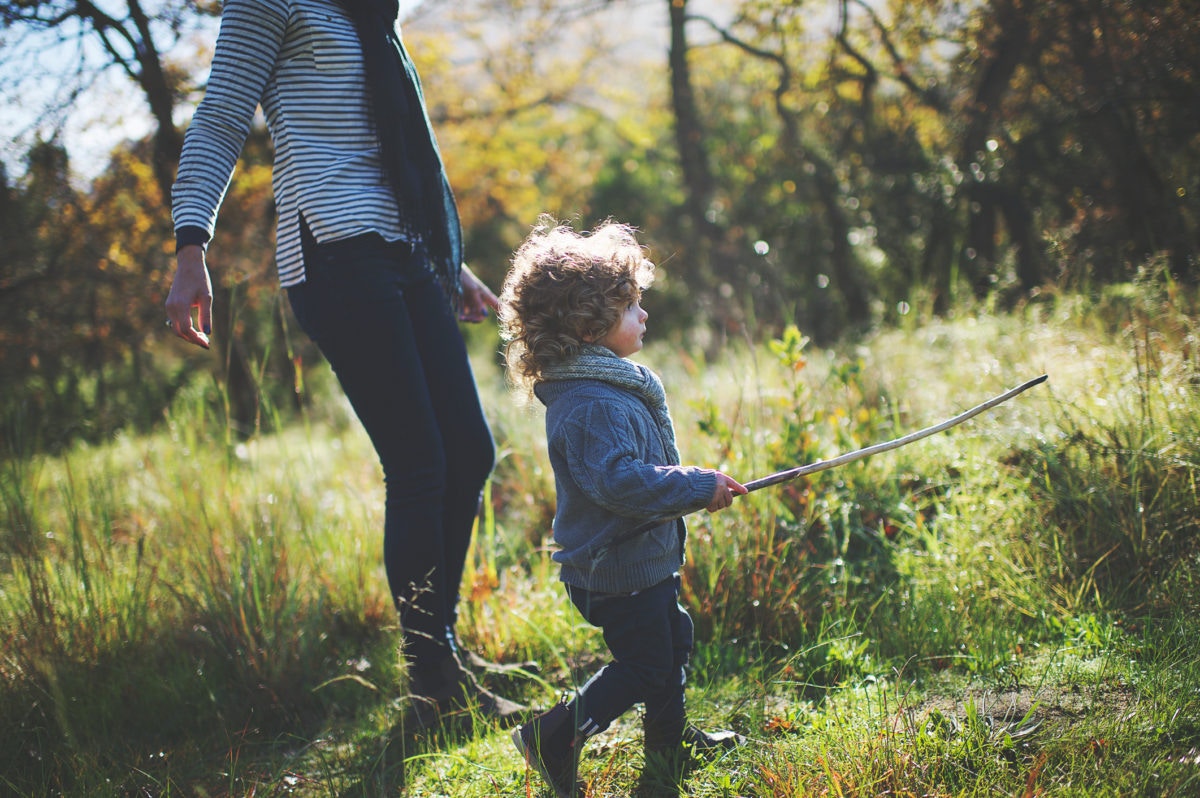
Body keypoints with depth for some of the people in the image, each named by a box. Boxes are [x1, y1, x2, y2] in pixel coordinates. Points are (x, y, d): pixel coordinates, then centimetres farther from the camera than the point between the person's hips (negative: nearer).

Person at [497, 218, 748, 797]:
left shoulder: (613, 383, 8)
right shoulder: (592, 405, -28)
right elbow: (620, 480, -36)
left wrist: (687, 486, 21)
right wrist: (701, 488, -30)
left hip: (644, 553, 11)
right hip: (618, 568, -11)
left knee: (672, 639, 24)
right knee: (644, 666, 0)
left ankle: (671, 743, 42)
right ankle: (554, 736, 11)